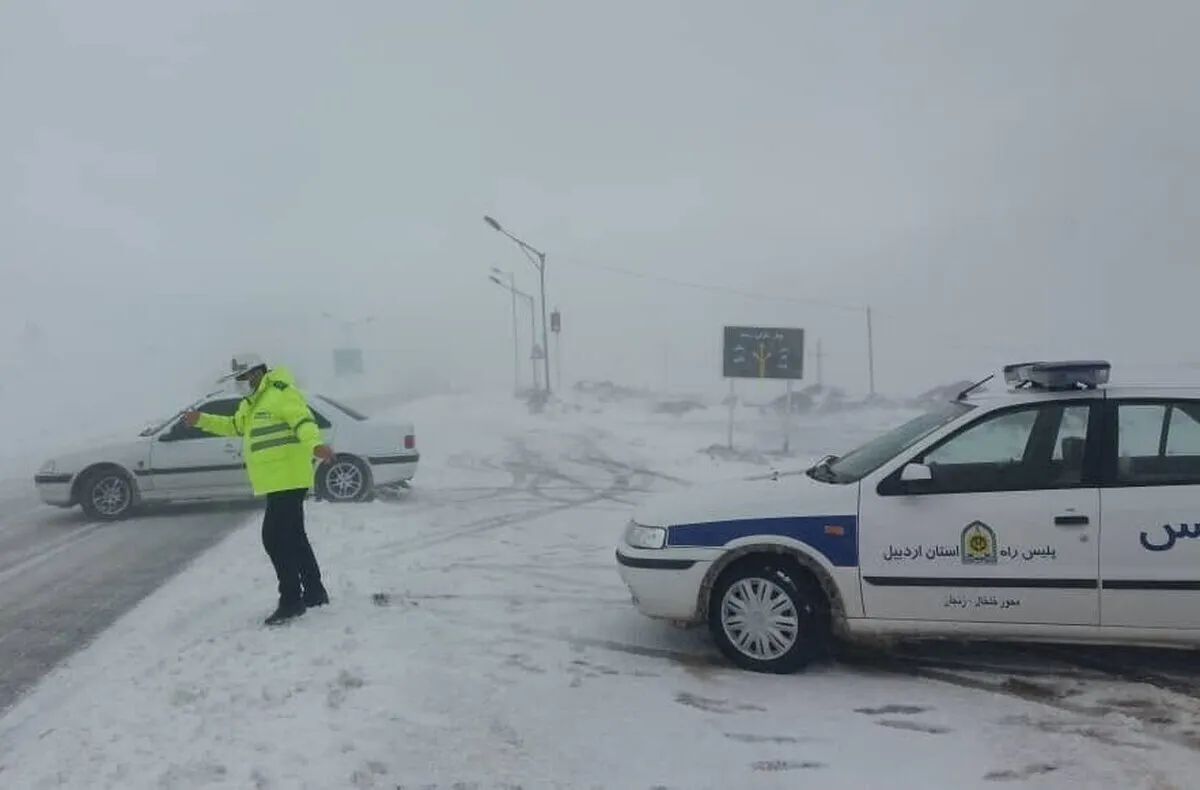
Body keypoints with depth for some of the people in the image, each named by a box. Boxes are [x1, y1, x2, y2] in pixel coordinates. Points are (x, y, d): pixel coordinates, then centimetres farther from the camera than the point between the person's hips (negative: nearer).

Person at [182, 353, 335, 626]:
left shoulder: (282, 393, -13)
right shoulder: (252, 403, 20)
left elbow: (303, 422, -28)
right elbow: (235, 426, 36)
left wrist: (315, 444, -46)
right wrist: (202, 420, 28)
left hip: (288, 479, -11)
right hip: (279, 481, 11)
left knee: (275, 537, -12)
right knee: (293, 538, 15)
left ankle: (291, 600, -6)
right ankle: (314, 593, 24)